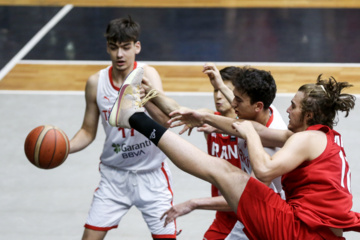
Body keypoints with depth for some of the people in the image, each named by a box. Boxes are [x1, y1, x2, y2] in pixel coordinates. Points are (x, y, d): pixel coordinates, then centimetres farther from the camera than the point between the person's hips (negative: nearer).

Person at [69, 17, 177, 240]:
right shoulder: (96, 82, -5)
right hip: (114, 173, 3)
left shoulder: (147, 74, -15)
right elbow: (88, 132, 6)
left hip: (151, 173, -2)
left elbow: (165, 120, -30)